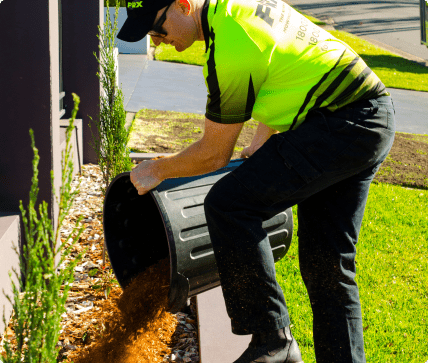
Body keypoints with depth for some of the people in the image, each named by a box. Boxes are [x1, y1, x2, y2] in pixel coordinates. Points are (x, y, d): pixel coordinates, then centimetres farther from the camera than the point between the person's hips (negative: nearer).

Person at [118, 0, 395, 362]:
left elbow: (214, 155, -9)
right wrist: (262, 142, 30)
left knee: (228, 205, -15)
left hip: (344, 125, -10)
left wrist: (157, 170, 5)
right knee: (327, 263, 12)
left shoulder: (229, 49, -19)